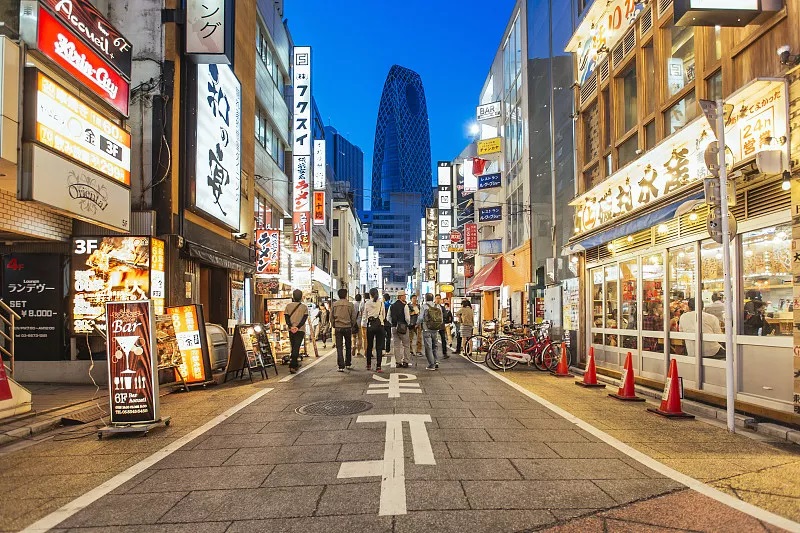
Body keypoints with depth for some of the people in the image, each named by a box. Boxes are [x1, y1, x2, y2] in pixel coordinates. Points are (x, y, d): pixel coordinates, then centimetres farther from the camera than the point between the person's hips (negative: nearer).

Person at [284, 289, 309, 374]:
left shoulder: (288, 306, 5)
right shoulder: (304, 307, 0)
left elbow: (286, 317, -2)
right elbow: (304, 318, -8)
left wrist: (291, 327, -9)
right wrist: (297, 327, -13)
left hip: (291, 330, 2)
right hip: (300, 330, -2)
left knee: (293, 347, 16)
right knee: (296, 348, -6)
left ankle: (295, 364, 26)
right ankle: (292, 366, -17)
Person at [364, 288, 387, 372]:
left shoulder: (367, 303, -2)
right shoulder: (381, 303, -1)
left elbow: (365, 315, 5)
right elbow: (384, 316, 6)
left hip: (370, 325, 1)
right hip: (379, 324, 0)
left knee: (369, 345, 13)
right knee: (379, 346, 1)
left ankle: (369, 365, 21)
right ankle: (378, 366, -4)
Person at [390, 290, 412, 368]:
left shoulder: (392, 306, 6)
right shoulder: (404, 305, -10)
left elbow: (389, 318, 9)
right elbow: (407, 318, -14)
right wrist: (408, 323, 4)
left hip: (394, 327, 5)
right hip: (403, 327, -5)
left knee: (397, 345, 9)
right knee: (406, 345, 6)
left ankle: (398, 362, 10)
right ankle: (405, 362, 5)